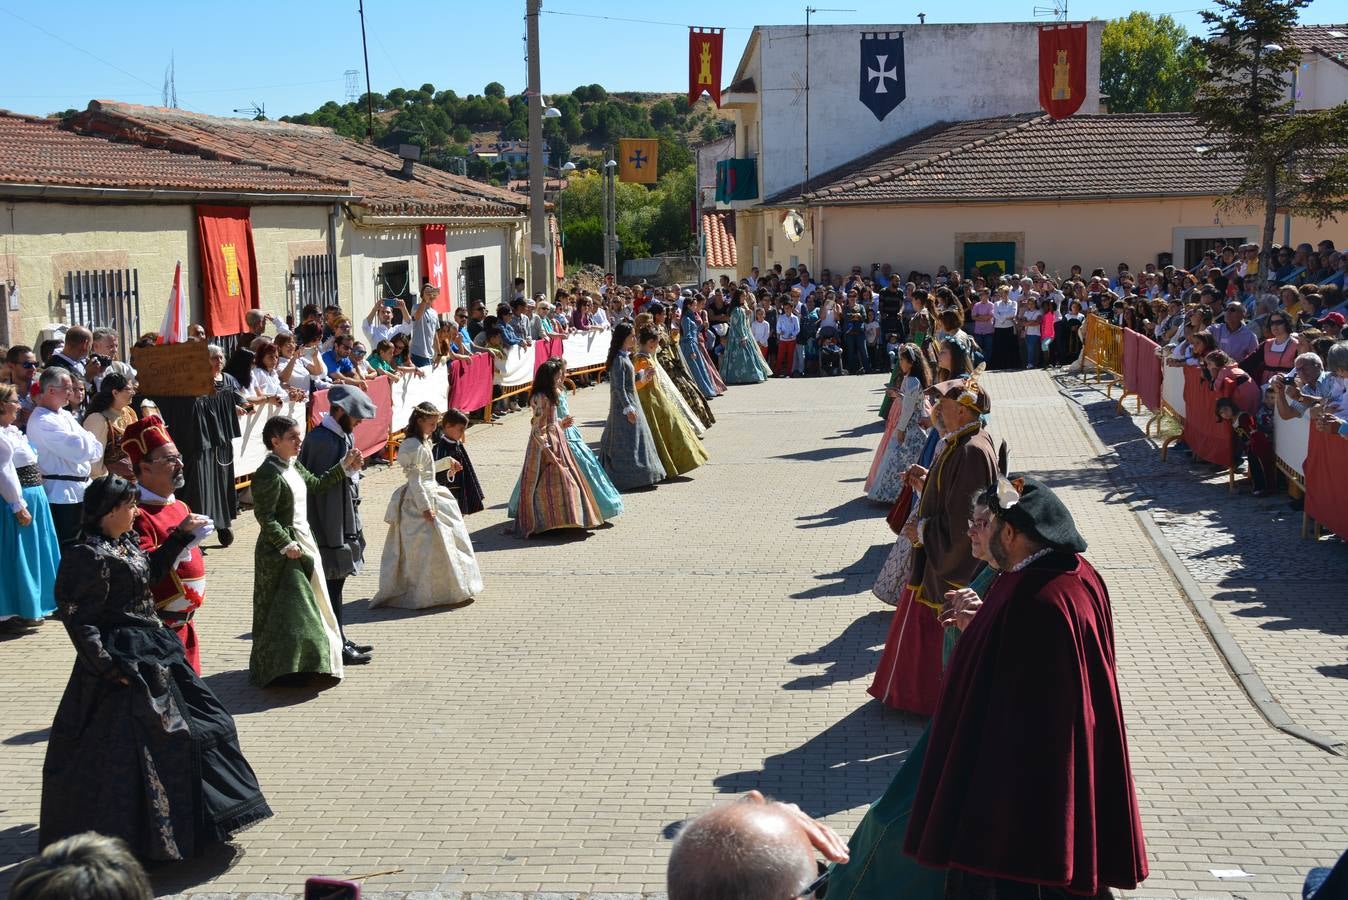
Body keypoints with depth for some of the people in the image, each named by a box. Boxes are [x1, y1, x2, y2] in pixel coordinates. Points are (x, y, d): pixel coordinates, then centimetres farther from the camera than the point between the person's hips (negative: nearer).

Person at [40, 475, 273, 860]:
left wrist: (181, 534, 17)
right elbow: (77, 617, -21)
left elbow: (150, 570, 25)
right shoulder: (88, 555, -20)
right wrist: (107, 666, -23)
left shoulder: (126, 542, 7)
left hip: (154, 652, 11)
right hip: (126, 661, -11)